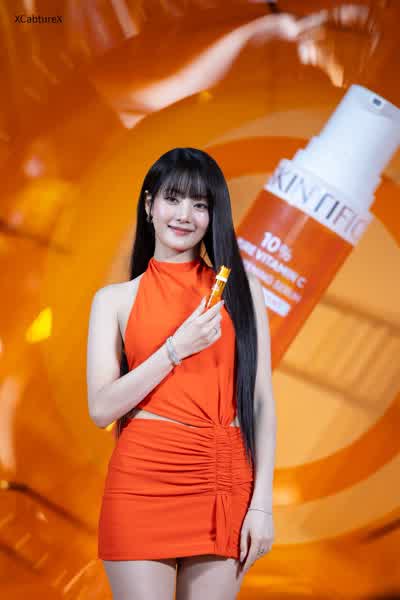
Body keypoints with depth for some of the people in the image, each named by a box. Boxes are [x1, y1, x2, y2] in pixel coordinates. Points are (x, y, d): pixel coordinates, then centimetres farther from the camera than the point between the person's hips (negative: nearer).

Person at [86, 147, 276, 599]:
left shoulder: (241, 289, 8)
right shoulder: (115, 299, 6)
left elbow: (261, 400, 4)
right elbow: (101, 409, -2)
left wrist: (262, 503, -2)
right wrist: (176, 348, -10)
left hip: (224, 486, 1)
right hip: (144, 481, -1)